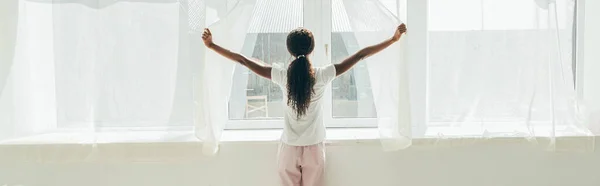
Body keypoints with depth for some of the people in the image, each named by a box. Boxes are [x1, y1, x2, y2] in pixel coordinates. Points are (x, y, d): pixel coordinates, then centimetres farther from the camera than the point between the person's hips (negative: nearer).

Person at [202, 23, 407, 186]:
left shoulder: (283, 76, -14)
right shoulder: (322, 76, -15)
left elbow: (244, 60, -9)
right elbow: (360, 55, -12)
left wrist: (211, 45, 0)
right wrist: (394, 38, -6)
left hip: (289, 148, 0)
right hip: (314, 148, 0)